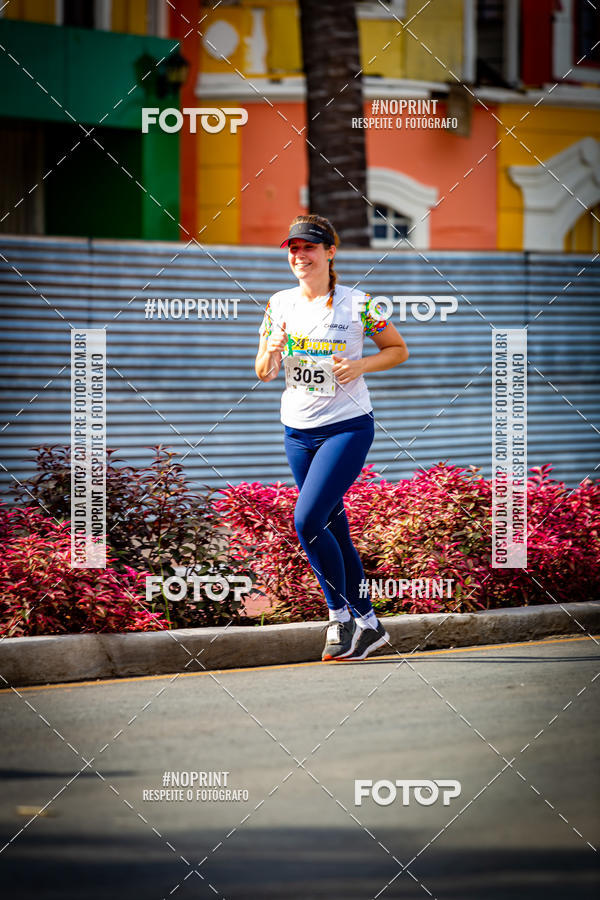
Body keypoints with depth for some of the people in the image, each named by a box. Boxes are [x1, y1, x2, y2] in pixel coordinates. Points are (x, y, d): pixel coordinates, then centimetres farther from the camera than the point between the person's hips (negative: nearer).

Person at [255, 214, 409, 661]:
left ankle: (341, 617, -3)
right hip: (298, 431, 5)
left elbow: (398, 350, 4)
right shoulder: (280, 305, 5)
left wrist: (360, 365, -14)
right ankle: (368, 624, 20)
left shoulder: (357, 304, -8)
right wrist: (272, 354, -13)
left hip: (348, 427, -5)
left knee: (307, 520, -18)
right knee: (334, 531, 9)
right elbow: (263, 373, 9)